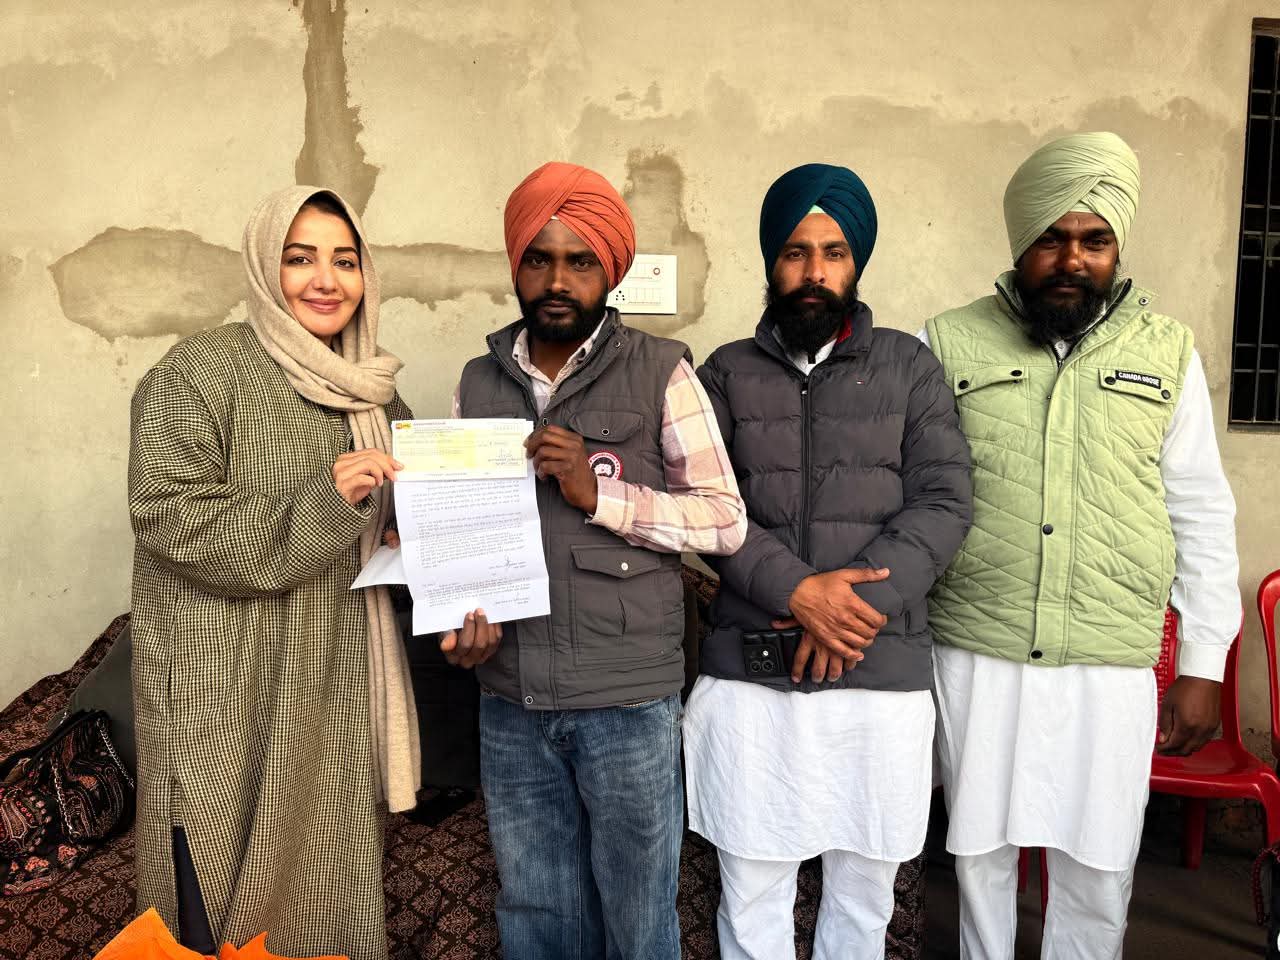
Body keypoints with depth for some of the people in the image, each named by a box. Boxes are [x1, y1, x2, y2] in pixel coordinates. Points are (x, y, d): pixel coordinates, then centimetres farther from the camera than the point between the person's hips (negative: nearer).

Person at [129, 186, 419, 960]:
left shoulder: (370, 389, 10)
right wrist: (318, 505, -25)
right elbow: (167, 516, -18)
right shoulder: (203, 369, -10)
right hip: (228, 693, -6)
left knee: (333, 883, 17)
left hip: (333, 687, 6)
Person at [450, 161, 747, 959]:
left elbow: (727, 521, -8)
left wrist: (600, 495, -19)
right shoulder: (478, 383, 6)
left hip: (629, 703, -3)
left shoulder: (661, 374, -6)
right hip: (510, 704, 4)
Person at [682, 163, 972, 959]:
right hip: (749, 675, 0)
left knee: (864, 889, 15)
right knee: (751, 893, 10)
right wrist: (798, 592, -16)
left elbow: (944, 505, -2)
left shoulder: (910, 368, 6)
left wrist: (852, 607, -14)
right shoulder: (727, 373, 7)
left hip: (884, 675, 1)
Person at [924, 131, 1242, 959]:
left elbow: (1203, 515, 7)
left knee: (1097, 872, 12)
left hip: (1114, 666, 1)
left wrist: (1205, 664, 5)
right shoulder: (950, 345, -1)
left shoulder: (1166, 352, 4)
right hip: (975, 655, 0)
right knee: (982, 851, 14)